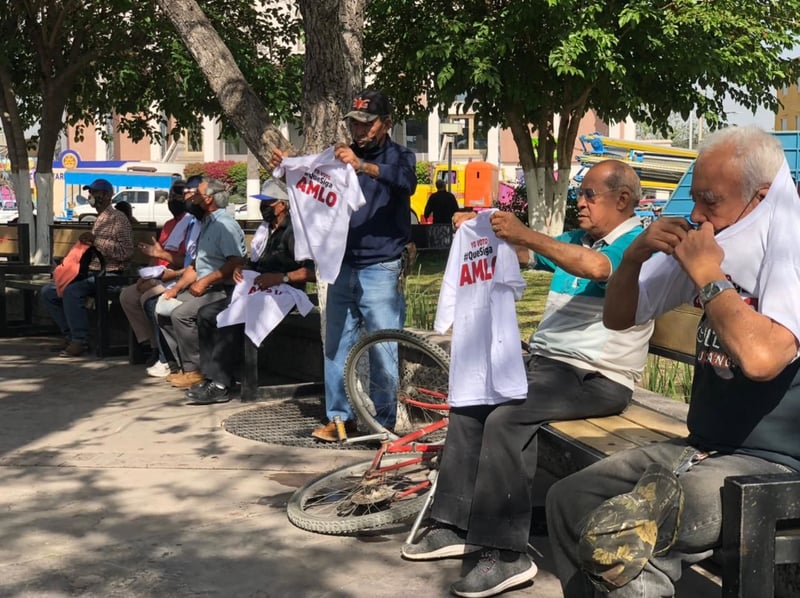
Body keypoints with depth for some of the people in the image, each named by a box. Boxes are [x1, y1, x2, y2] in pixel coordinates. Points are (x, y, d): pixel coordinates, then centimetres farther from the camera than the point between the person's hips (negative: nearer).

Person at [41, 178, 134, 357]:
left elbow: (126, 252, -20)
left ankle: (80, 341, -22)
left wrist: (96, 240, -21)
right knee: (48, 292, 2)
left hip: (110, 276, -10)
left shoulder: (118, 218, -8)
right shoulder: (98, 220, 20)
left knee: (71, 291, -32)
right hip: (91, 273, 10)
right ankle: (70, 335, 5)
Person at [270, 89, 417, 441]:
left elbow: (406, 181, -21)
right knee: (337, 345, 6)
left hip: (381, 270, -5)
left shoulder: (399, 156, 1)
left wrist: (362, 166, -36)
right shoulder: (342, 156, 16)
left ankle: (384, 420, 3)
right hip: (343, 266, 5)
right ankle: (340, 417, 13)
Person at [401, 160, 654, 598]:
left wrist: (525, 234, -33)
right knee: (468, 401, 0)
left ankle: (506, 554, -24)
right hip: (545, 364, 9)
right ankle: (455, 525, 4)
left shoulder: (637, 245, -9)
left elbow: (595, 267, -29)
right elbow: (519, 254, 17)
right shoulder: (574, 240, 20)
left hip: (596, 380, -9)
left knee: (506, 418, -28)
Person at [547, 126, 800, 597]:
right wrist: (635, 255, -6)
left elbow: (761, 357, -35)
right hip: (702, 448, 8)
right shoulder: (704, 246, 5)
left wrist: (707, 276, -22)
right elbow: (618, 318, 13)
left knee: (613, 541, -24)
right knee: (568, 500, 7)